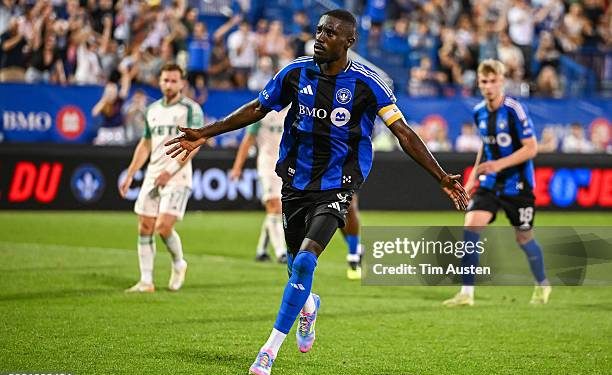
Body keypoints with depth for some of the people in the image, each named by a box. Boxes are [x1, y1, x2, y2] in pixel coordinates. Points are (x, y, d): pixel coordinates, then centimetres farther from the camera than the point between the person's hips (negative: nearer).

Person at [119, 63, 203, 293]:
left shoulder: (191, 109, -5)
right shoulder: (152, 110, 15)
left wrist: (171, 171, -19)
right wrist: (130, 175, 14)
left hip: (177, 177, -6)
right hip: (152, 176, 6)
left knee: (164, 227, -15)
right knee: (145, 228, 1)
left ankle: (178, 264, 12)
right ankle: (146, 281, 7)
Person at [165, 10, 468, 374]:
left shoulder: (366, 83, -12)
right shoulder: (296, 73, -3)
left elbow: (403, 132, -10)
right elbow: (257, 109, 11)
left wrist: (442, 177, -17)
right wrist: (205, 135, 11)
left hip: (336, 187, -4)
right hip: (295, 182, 4)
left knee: (305, 260, -20)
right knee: (296, 264, 12)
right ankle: (309, 305, 51)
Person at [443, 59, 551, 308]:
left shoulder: (514, 110, -17)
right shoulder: (479, 112, 3)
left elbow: (531, 149, -17)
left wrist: (500, 164, -27)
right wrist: (473, 178, 16)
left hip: (517, 184, -5)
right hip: (489, 183, 5)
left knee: (523, 238, 7)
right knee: (471, 226, -14)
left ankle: (542, 285, 35)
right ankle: (466, 293, -10)